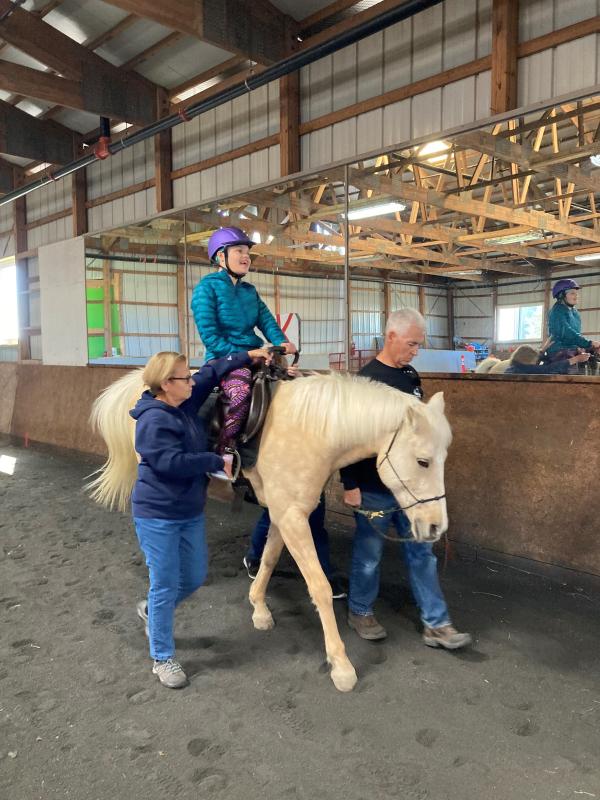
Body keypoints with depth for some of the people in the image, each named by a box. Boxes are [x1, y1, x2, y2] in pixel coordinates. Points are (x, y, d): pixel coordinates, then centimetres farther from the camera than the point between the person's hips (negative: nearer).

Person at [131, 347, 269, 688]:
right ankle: (163, 658, 21)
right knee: (166, 586, 3)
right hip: (158, 517, -8)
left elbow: (211, 373, 13)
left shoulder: (186, 403, 3)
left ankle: (153, 611, 45)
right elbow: (172, 462, -28)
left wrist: (246, 356, 10)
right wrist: (217, 461, -18)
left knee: (195, 577, 18)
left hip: (191, 512, 8)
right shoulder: (154, 421, -21)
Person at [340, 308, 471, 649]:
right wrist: (350, 486, -18)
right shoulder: (367, 380, -16)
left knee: (422, 552, 11)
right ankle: (360, 612, 32)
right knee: (370, 553, 10)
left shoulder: (411, 375, 6)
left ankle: (437, 625, 21)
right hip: (375, 488, -7)